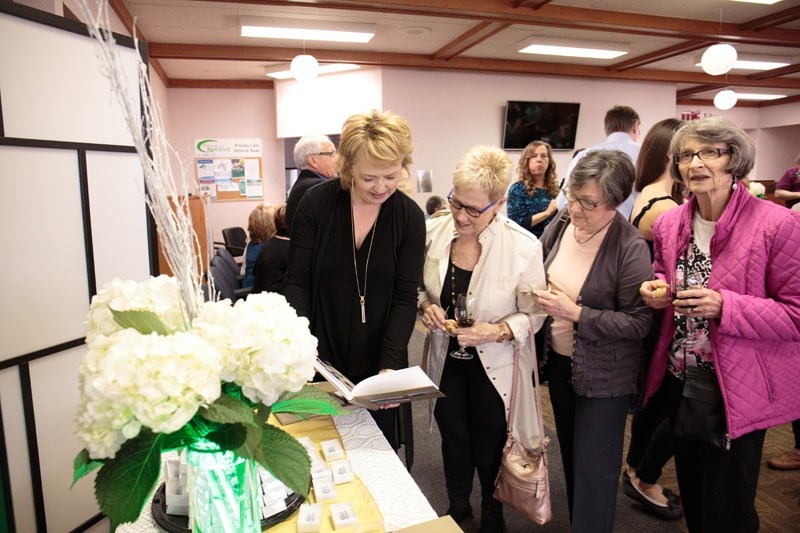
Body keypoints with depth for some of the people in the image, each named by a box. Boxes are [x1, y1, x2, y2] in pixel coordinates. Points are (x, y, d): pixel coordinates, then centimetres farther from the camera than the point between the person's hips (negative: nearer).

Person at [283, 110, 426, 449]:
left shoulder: (409, 217, -8)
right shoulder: (316, 204, -10)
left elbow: (405, 298, -9)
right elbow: (297, 283, -8)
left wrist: (390, 366, -20)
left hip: (378, 365, 1)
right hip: (321, 361, 0)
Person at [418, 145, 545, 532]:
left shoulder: (524, 247, -22)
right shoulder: (435, 232, -12)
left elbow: (533, 314, -12)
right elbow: (420, 287, 5)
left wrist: (495, 332, -29)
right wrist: (427, 306, -16)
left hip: (494, 365, -3)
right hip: (446, 358, 3)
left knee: (489, 446, 19)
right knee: (453, 438, 23)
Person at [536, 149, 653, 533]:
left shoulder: (631, 249, -22)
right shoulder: (560, 224, -6)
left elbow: (639, 323, -20)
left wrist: (575, 313, -26)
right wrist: (538, 296, -11)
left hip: (604, 375, -6)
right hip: (559, 362, 6)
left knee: (594, 469, 7)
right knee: (571, 457, 24)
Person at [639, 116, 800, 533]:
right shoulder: (668, 224, 1)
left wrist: (725, 307, -27)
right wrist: (656, 290, -6)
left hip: (739, 390, -5)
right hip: (678, 382, 5)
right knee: (691, 496, 23)